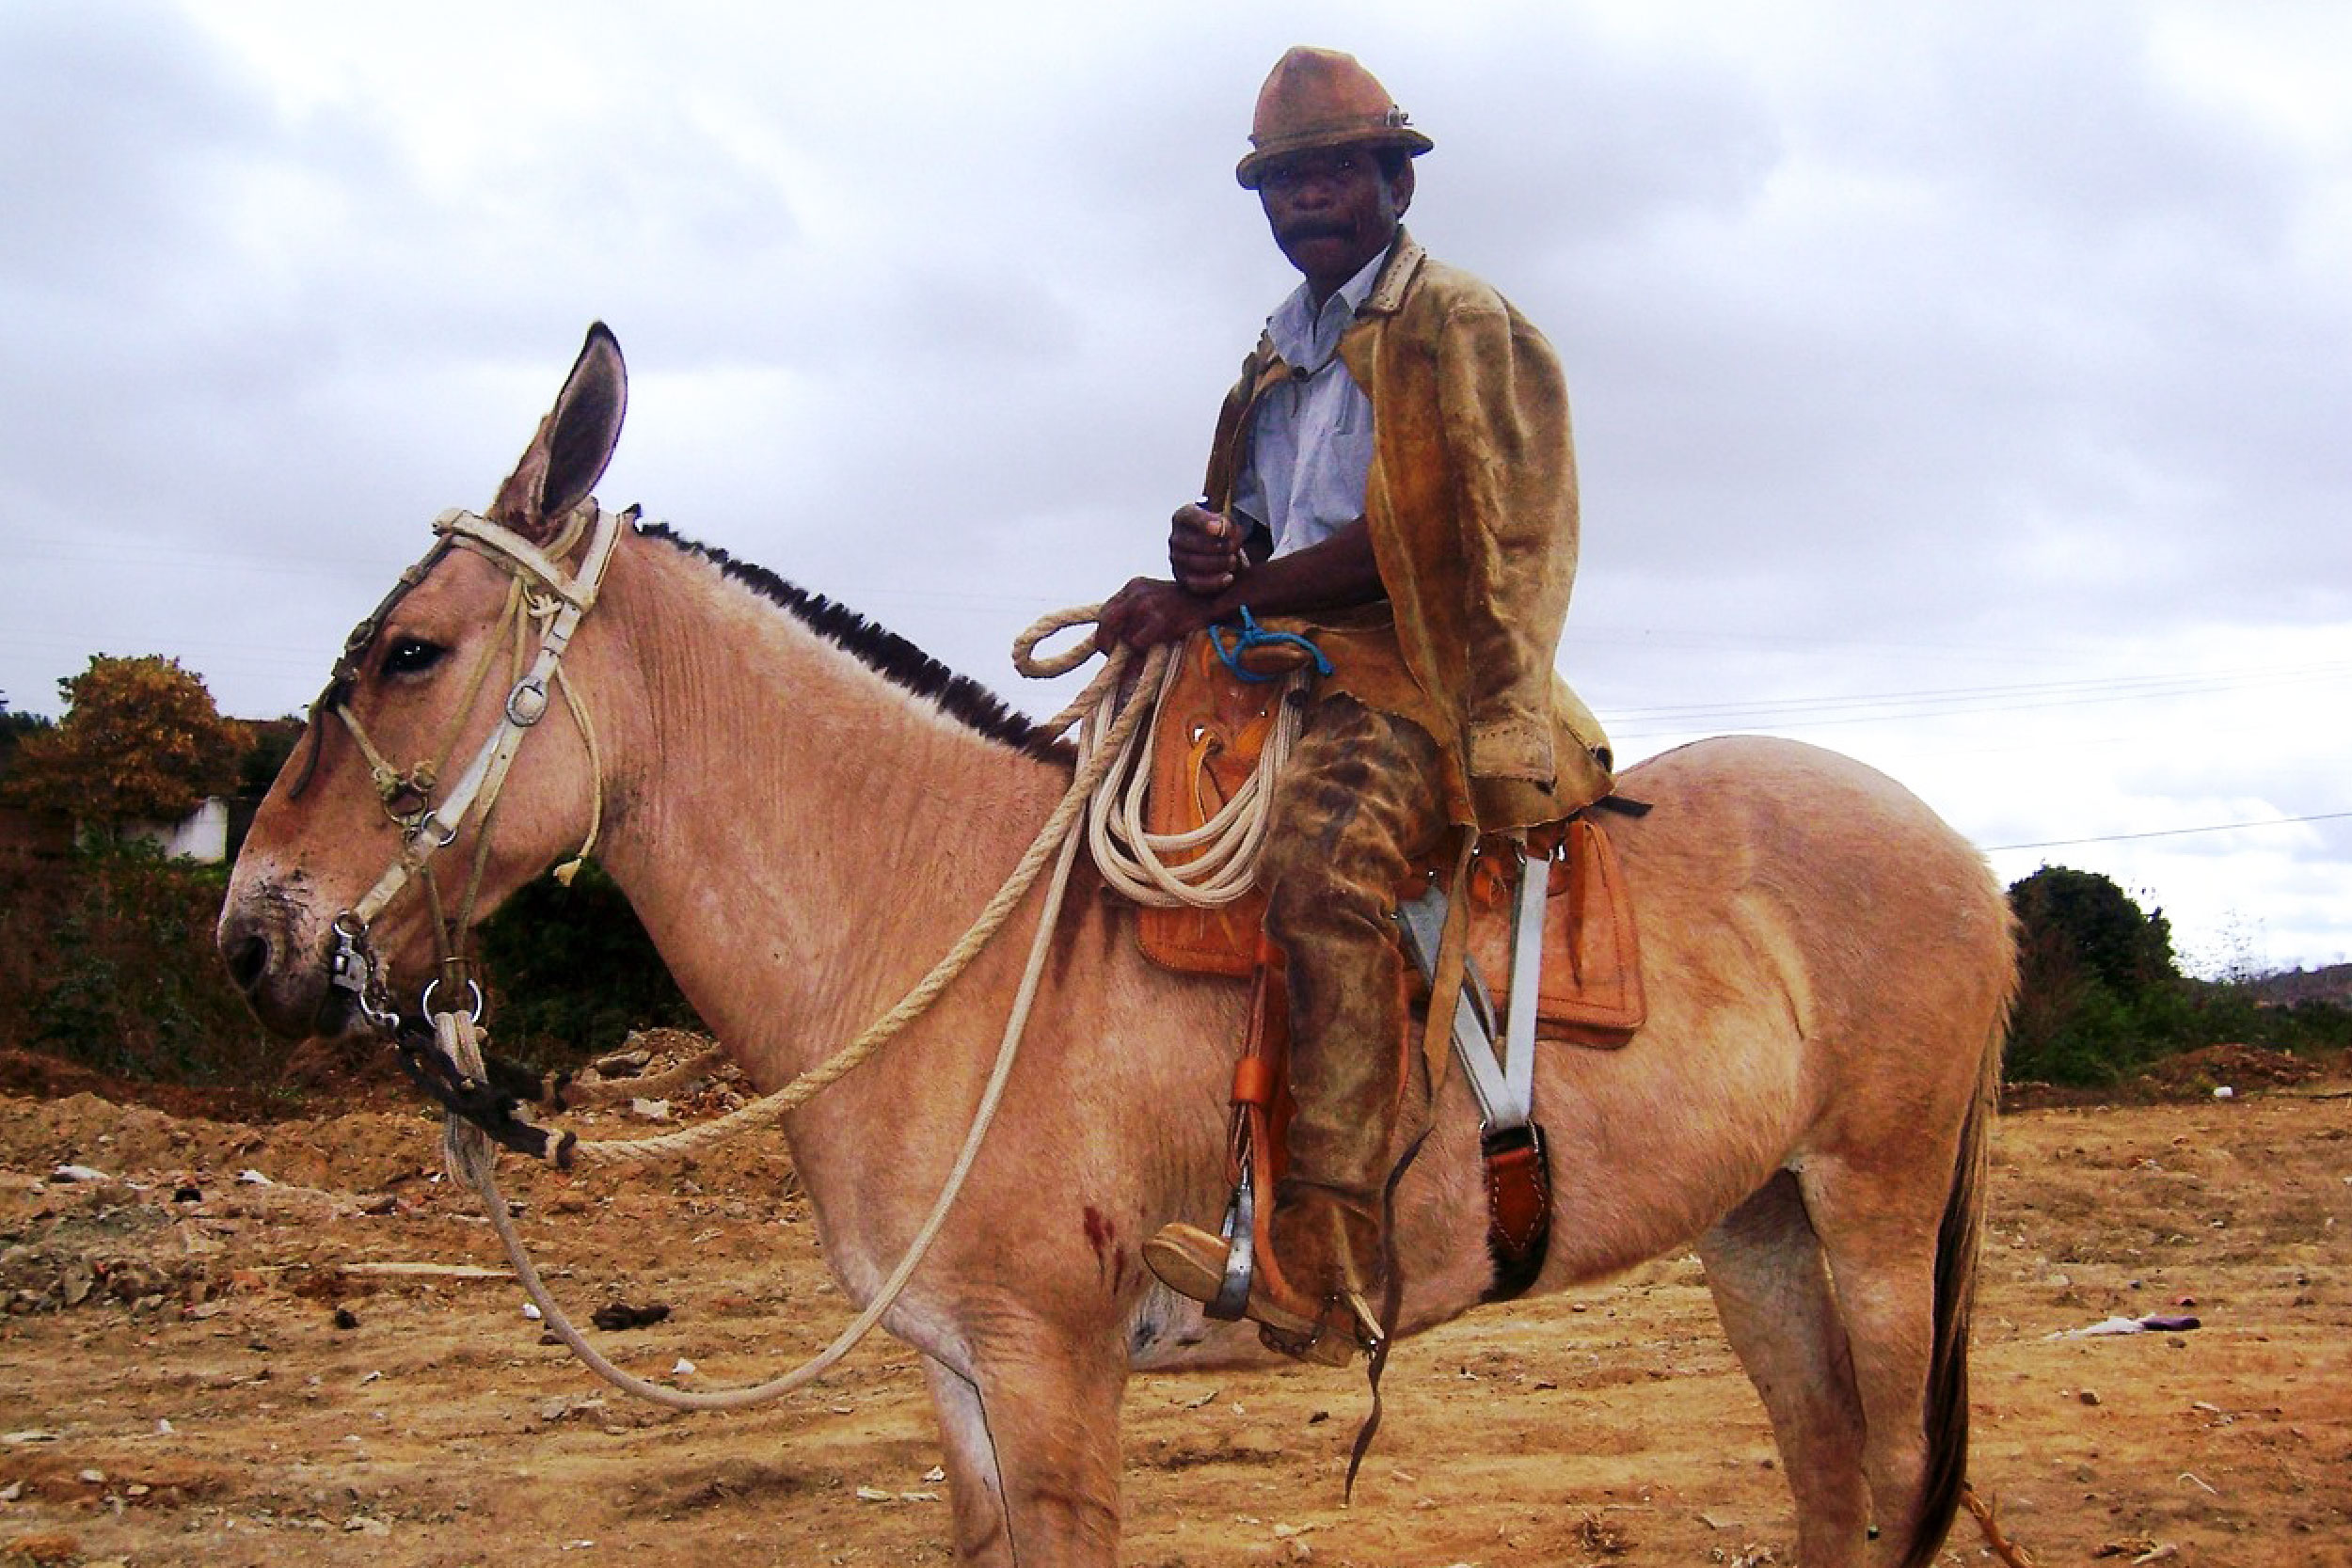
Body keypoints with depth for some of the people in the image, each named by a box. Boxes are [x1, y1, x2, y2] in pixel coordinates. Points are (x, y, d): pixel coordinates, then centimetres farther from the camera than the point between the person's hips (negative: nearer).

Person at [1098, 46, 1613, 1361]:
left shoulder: (1460, 326, 0)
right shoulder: (1282, 356, 24)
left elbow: (1408, 540, -11)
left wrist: (1214, 604, -16)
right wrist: (1215, 546, 0)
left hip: (1420, 675, -9)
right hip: (1282, 672, 9)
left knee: (1325, 862, -35)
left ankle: (1325, 1257, -44)